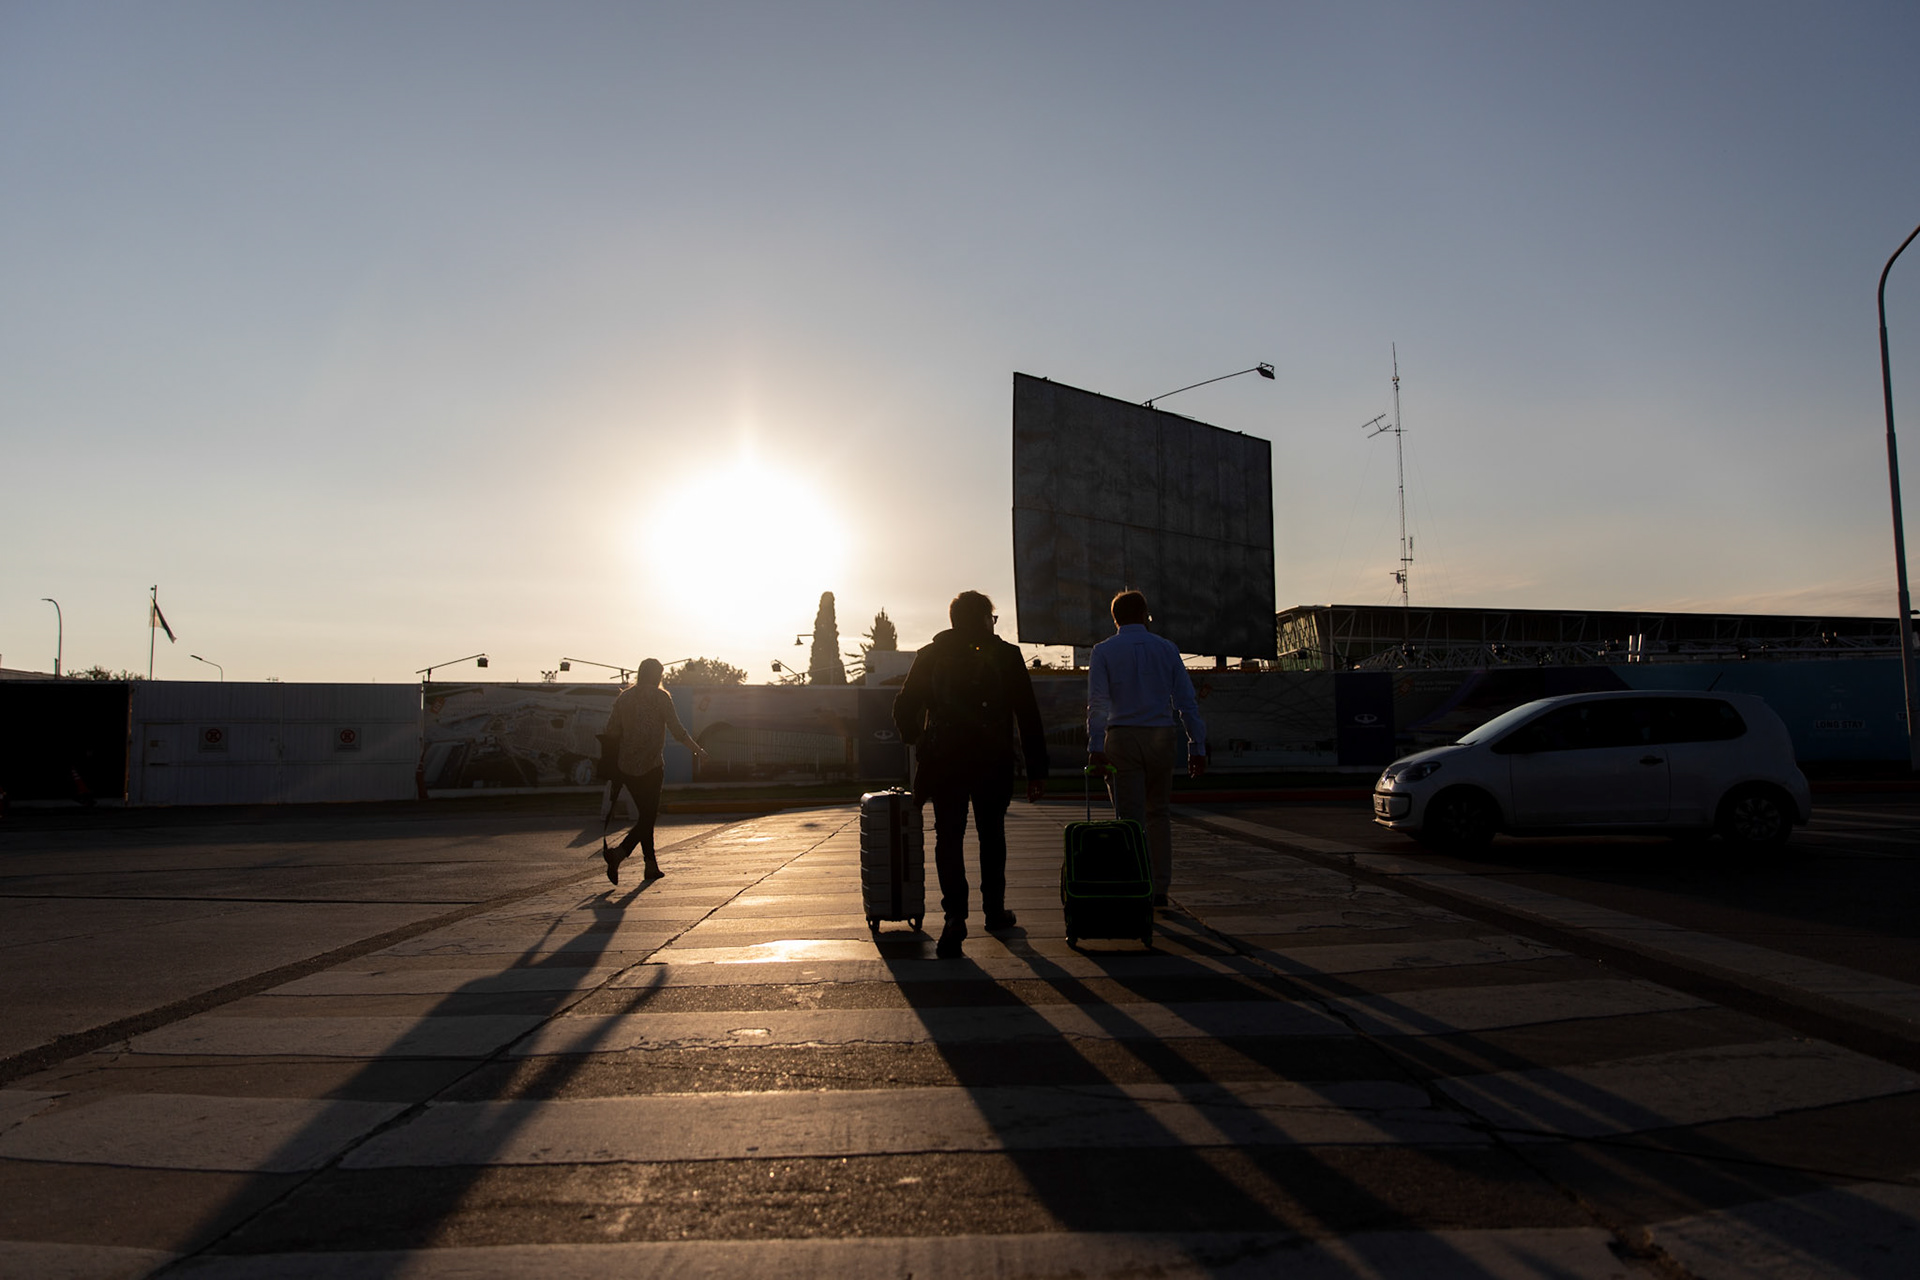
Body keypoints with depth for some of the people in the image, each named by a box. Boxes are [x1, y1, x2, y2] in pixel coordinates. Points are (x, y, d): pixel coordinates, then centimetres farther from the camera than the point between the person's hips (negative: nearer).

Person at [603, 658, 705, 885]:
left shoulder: (623, 698, 7)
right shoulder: (660, 697, -5)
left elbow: (611, 732, 5)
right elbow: (676, 729, -7)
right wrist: (696, 749, 4)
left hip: (626, 766, 5)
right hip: (651, 766, -5)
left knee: (646, 815, 15)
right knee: (648, 817, -1)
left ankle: (651, 866, 18)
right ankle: (619, 853, -21)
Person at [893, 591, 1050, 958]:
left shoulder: (929, 656, 5)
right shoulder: (1006, 655, 2)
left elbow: (903, 710, 1)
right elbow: (1028, 716, -2)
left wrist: (918, 742, 21)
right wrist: (1037, 770, 1)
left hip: (944, 761, 0)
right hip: (993, 762, 0)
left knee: (948, 837, 3)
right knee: (991, 835, 17)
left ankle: (955, 915, -13)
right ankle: (994, 911, 26)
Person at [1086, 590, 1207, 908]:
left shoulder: (1104, 651, 2)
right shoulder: (1166, 649, 9)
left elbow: (1098, 701, -9)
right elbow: (1187, 701, 5)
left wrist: (1096, 746, -15)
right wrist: (1197, 747, 5)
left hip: (1122, 738, -2)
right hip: (1161, 737, 2)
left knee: (1131, 818, 1)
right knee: (1158, 813, 16)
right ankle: (1160, 888, 15)